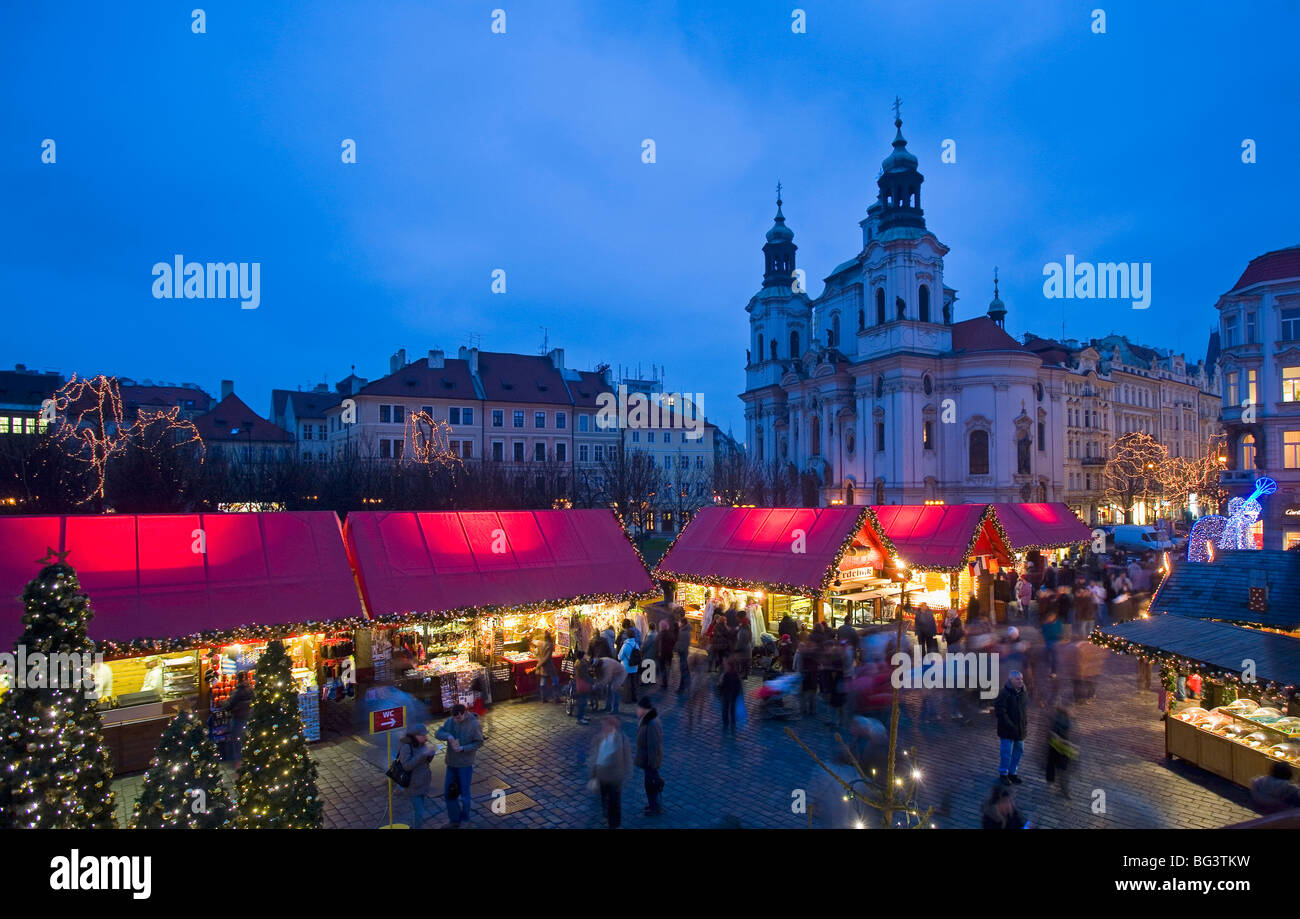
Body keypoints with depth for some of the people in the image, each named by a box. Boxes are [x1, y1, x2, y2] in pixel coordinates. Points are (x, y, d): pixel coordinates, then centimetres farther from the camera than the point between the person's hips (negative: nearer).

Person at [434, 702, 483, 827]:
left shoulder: (474, 724, -18)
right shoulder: (450, 721, -5)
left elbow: (479, 742, -11)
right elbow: (438, 733, -6)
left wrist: (463, 749, -24)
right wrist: (448, 736, -27)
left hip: (466, 764, -5)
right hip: (451, 762, 5)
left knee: (464, 792, 6)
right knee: (449, 792, 9)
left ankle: (464, 818, 27)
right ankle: (455, 820, 25)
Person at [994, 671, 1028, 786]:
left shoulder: (1024, 693, 5)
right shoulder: (1005, 693, -17)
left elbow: (1026, 710, 17)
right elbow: (1000, 711, -19)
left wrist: (1026, 724, 6)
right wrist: (1010, 726, -20)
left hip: (1021, 730, 7)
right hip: (1007, 731, -7)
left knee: (1018, 751, 15)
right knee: (1006, 752, 0)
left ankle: (1012, 772, 31)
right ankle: (1003, 774, 15)